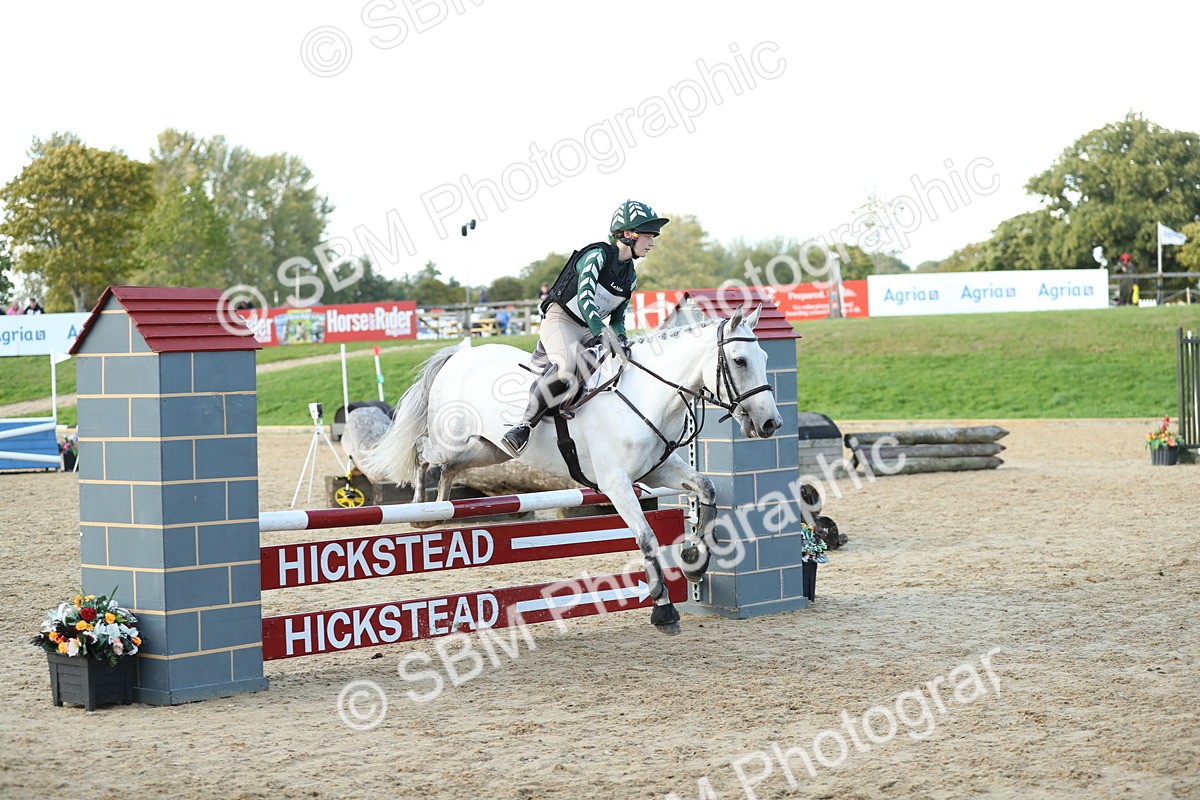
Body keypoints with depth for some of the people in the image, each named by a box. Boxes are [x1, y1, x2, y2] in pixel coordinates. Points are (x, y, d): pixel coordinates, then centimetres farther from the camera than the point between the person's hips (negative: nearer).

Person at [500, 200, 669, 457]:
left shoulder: (631, 276, 10)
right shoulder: (597, 255, -13)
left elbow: (617, 318, 17)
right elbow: (584, 297, -27)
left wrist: (619, 337, -7)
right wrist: (602, 334, -39)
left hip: (587, 331, 9)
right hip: (559, 320, -9)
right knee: (568, 365, -35)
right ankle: (523, 426, -31)